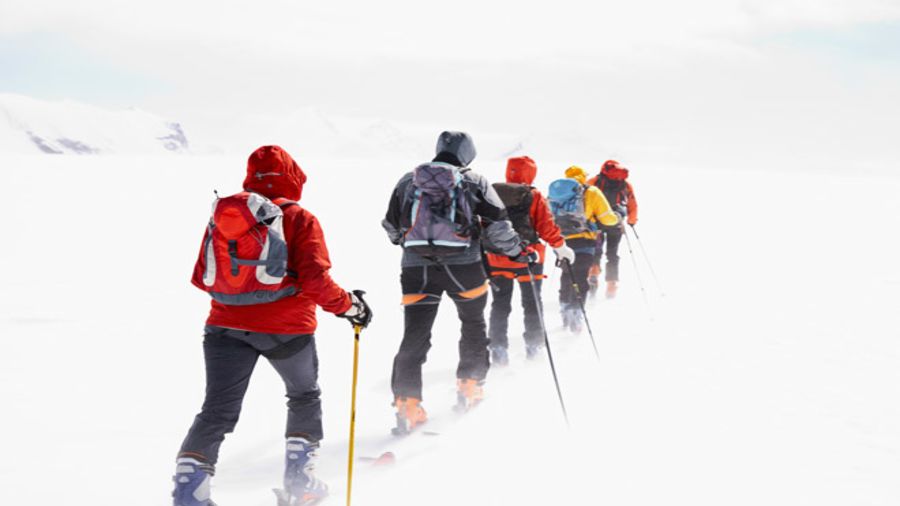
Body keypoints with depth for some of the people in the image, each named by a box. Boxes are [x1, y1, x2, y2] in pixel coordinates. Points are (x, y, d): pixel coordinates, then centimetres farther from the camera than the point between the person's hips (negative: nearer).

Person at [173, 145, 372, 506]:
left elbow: (202, 278, 9)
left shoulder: (222, 215, 6)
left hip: (227, 325, 3)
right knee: (304, 397, 22)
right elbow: (315, 280, -14)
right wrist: (350, 306, 0)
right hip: (286, 328, -2)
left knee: (218, 411, 1)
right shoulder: (300, 219, -5)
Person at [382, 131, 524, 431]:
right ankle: (470, 386, 27)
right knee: (473, 325, 23)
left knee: (414, 336, 1)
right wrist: (517, 251, 16)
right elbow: (497, 225, 1)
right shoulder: (473, 182, 5)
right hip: (463, 266, -1)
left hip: (416, 268, 2)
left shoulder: (407, 182, 12)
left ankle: (407, 403, -10)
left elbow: (391, 228, 20)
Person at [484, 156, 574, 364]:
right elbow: (546, 226, -8)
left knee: (500, 305, 9)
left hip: (497, 259, 2)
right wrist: (561, 247, 5)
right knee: (532, 303, 13)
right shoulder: (534, 197, -8)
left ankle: (498, 348, 4)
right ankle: (534, 345, 16)